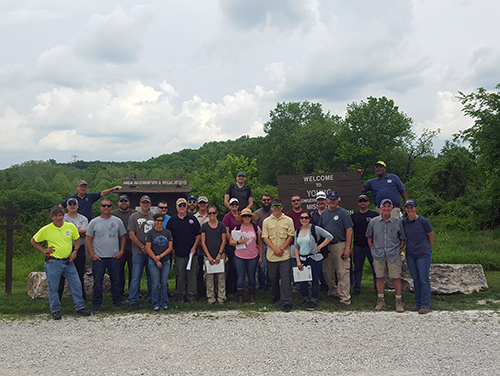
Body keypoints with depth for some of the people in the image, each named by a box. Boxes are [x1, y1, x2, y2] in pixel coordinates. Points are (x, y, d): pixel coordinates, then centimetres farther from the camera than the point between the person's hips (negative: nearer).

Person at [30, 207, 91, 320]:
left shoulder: (71, 226, 2)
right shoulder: (46, 229, -4)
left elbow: (77, 240, 14)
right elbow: (33, 241, 8)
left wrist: (75, 251, 0)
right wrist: (44, 250, -1)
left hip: (68, 262, 2)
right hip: (53, 263, -2)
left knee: (77, 285, 3)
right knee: (53, 287, 4)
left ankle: (80, 307, 17)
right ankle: (55, 310, 19)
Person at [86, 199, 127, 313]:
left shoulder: (118, 221, 6)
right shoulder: (94, 222, 2)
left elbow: (123, 237, 12)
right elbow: (88, 240, 4)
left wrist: (121, 251, 0)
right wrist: (92, 254, -6)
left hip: (115, 257, 1)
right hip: (98, 257, -1)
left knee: (116, 281, 10)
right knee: (97, 282, 3)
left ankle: (117, 301, 24)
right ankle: (96, 304, 14)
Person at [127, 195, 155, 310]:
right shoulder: (134, 217, 4)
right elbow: (132, 235, -1)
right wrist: (142, 247, -9)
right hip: (138, 252, -2)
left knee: (152, 276, 9)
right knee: (136, 277, -4)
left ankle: (151, 298, 21)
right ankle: (133, 301, 1)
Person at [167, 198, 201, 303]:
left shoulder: (192, 219, 6)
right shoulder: (172, 220, 7)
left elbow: (198, 234, 6)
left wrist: (194, 247, -4)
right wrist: (172, 249, 0)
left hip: (192, 252, 0)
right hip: (179, 253, 0)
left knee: (192, 274, 2)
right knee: (180, 275, 6)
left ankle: (192, 295, 12)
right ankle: (181, 296, 17)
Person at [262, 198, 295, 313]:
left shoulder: (288, 220, 3)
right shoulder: (266, 221, 6)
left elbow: (290, 236, 1)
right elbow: (265, 237, 2)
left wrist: (282, 249, -10)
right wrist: (275, 249, -11)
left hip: (285, 255, -2)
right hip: (271, 255, 2)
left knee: (285, 278, -7)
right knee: (273, 278, 13)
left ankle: (286, 303, -3)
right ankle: (276, 296, 34)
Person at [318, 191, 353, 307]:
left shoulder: (343, 213, -4)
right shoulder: (324, 214, 14)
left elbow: (349, 230, -9)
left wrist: (347, 248, -16)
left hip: (340, 245, -6)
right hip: (326, 246, 6)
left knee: (342, 273, -7)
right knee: (327, 271, 13)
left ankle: (345, 299, -5)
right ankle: (333, 291, 33)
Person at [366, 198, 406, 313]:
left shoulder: (397, 222, 2)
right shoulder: (373, 222, 4)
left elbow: (402, 238, 10)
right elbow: (369, 237, 15)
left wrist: (400, 249, 1)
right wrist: (372, 248, 8)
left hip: (394, 254, -1)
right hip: (378, 254, 1)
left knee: (396, 277, -1)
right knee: (380, 277, 7)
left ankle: (398, 301, 10)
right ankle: (380, 300, 20)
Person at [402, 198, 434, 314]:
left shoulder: (423, 221, -12)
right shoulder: (404, 222, 1)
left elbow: (431, 236, 1)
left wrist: (425, 248, 11)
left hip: (423, 255, -5)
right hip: (410, 255, 5)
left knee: (424, 280, -1)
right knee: (416, 279, 12)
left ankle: (425, 305, 6)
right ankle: (418, 303, 21)